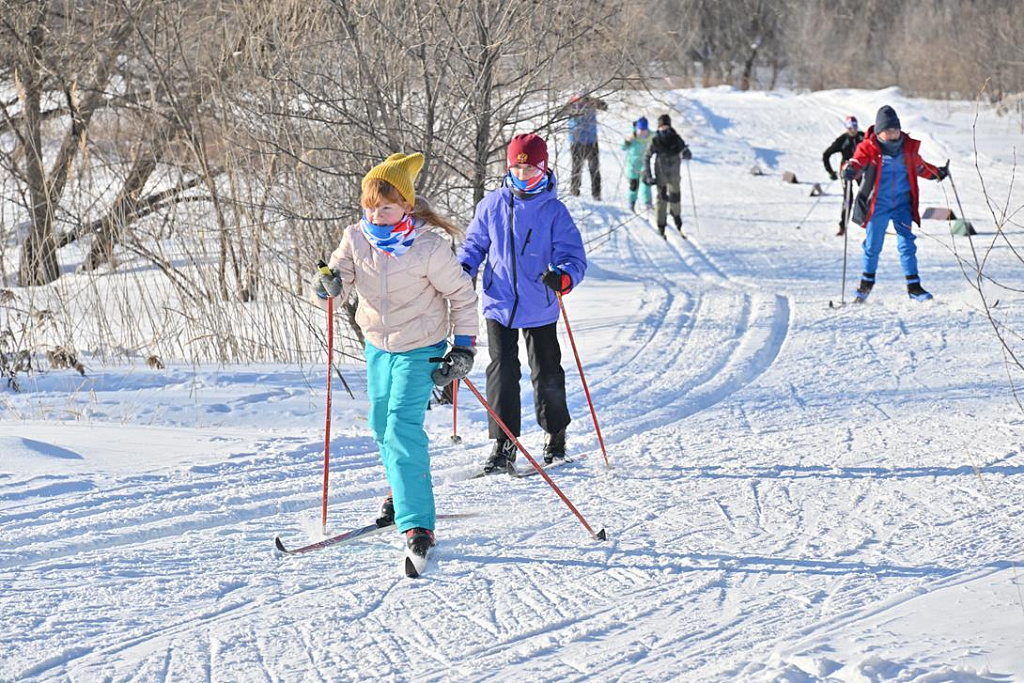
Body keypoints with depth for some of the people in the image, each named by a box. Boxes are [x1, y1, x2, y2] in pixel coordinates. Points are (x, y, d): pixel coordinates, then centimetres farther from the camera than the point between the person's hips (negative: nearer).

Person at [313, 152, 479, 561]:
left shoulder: (428, 247, -20)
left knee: (403, 430, -17)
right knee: (382, 426, 19)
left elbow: (462, 295, -10)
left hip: (420, 349, -6)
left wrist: (464, 347, -11)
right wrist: (328, 284, -32)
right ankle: (404, 491, 46)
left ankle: (417, 524, -16)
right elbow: (337, 281, -7)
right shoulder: (356, 238, -9)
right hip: (377, 345, 6)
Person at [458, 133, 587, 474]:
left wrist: (563, 277, -30)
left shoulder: (554, 212, -7)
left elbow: (574, 257, -8)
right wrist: (464, 268, -6)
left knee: (547, 375, 9)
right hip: (499, 305, 1)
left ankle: (555, 437, 30)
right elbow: (475, 242, 13)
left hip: (540, 309, -1)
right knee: (502, 373, -5)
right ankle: (503, 445, 0)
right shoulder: (492, 205, 0)